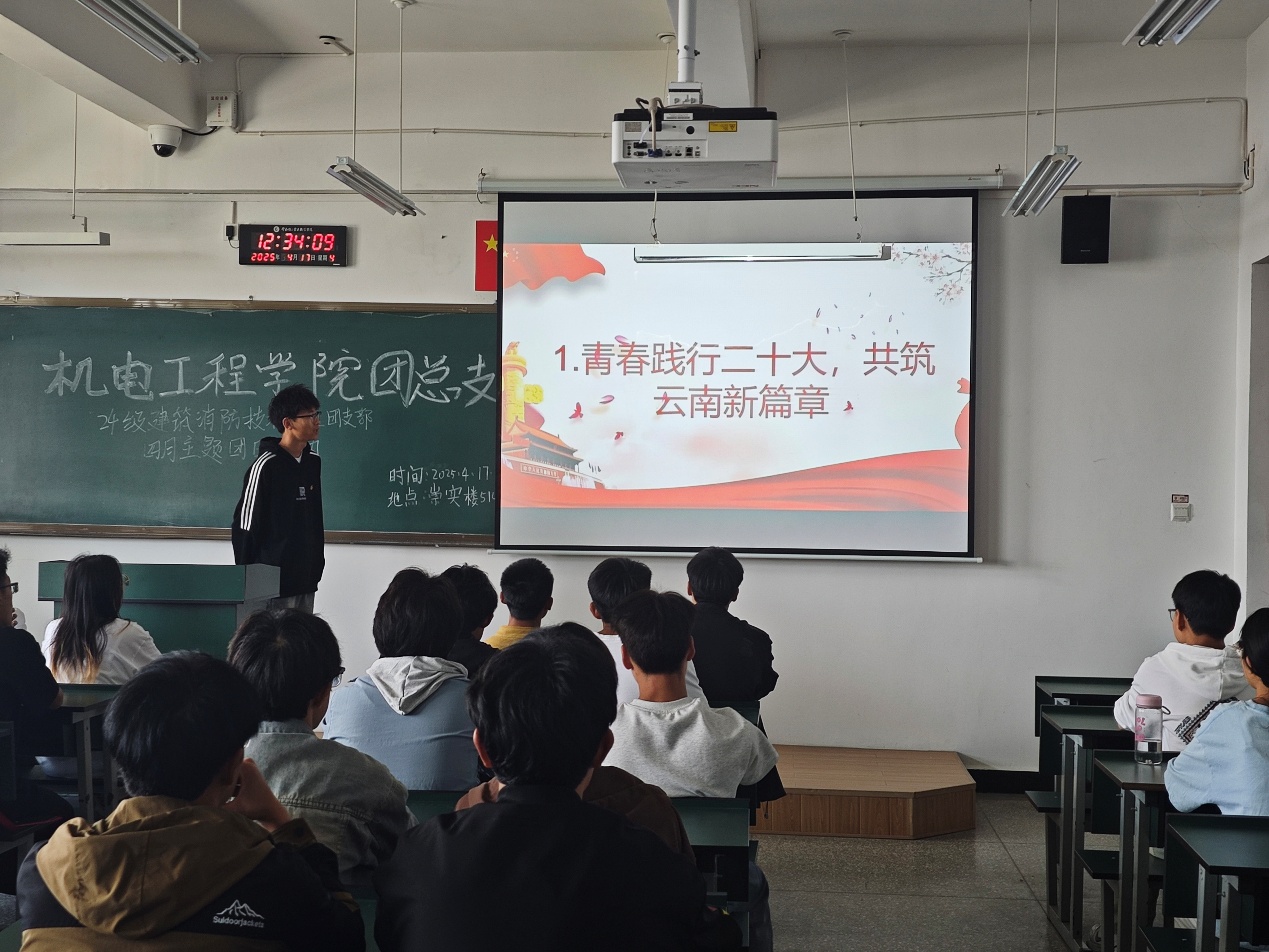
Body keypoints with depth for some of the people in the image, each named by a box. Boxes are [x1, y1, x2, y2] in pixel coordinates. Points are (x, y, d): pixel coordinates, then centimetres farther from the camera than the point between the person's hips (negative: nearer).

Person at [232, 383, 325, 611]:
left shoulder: (313, 463, 10)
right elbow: (245, 526, -10)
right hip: (275, 582, -7)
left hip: (307, 579, 7)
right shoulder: (266, 466, -11)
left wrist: (318, 563, 16)